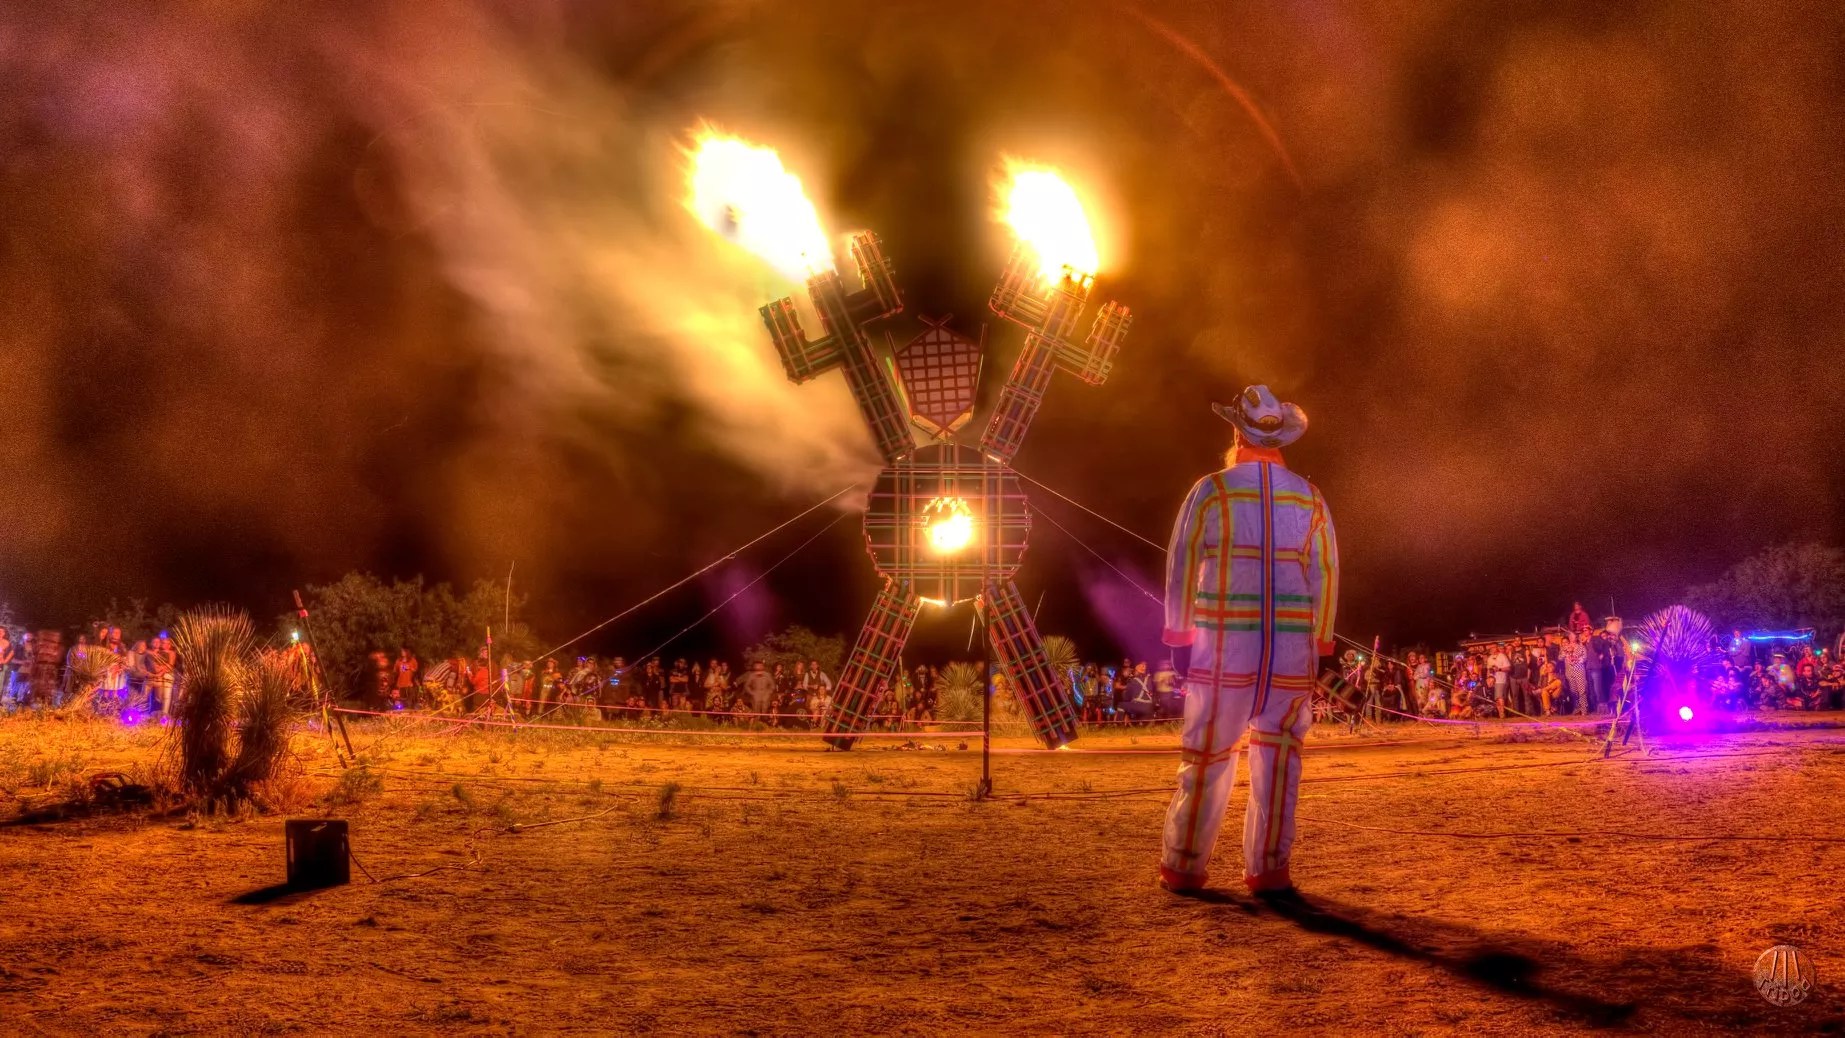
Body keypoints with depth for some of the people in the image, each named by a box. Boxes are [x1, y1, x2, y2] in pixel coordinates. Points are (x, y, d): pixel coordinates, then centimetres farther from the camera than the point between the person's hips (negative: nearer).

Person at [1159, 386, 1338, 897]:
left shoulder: (1211, 491, -1)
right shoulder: (1309, 499, 6)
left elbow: (1182, 567, 1)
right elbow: (1326, 578, 7)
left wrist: (1180, 639, 8)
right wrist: (1318, 647, 14)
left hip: (1222, 645, -1)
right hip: (1293, 651, 2)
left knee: (1207, 756, 4)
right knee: (1278, 755, 8)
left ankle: (1184, 868, 9)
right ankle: (1268, 869, 7)